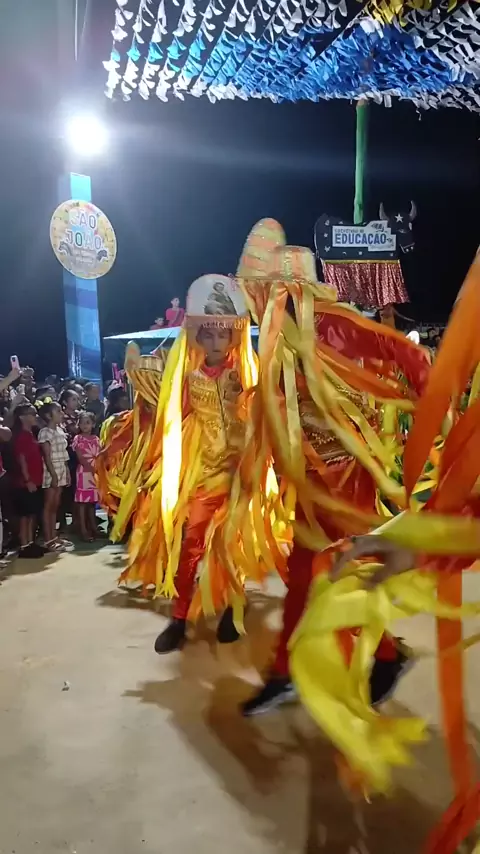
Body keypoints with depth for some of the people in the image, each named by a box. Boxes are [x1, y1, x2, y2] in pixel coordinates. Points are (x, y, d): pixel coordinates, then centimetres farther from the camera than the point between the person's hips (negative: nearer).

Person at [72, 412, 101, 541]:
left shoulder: (96, 439, 12)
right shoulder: (78, 438, -2)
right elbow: (80, 458, -10)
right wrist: (92, 468, -17)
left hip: (96, 472, 5)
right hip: (84, 472, -5)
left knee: (92, 500, 11)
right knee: (82, 501, -4)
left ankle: (93, 527, 19)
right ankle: (83, 530, -3)